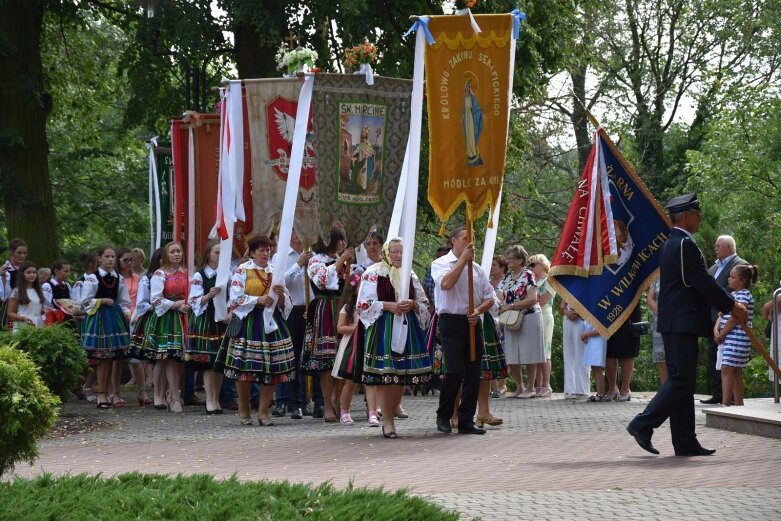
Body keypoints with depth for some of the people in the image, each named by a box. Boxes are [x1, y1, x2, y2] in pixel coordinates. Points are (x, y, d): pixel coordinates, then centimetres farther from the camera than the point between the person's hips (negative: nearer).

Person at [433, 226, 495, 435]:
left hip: (473, 323, 5)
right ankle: (443, 417, 4)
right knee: (456, 372, -14)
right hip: (451, 323, -5)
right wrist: (463, 260, -15)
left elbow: (489, 298, 15)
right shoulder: (440, 264, 1)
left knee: (473, 374, 4)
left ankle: (466, 421, 11)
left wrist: (478, 311, -6)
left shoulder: (477, 268, 15)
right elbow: (446, 284, -20)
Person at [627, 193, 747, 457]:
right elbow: (704, 283, -16)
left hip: (674, 323, 11)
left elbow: (701, 282, 22)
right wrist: (731, 306, -5)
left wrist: (730, 304, 18)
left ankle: (685, 442, 10)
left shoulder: (672, 243, 19)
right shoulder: (685, 244, -14)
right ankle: (643, 424, -9)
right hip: (682, 323, -11)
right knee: (681, 380, -9)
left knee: (681, 381, 9)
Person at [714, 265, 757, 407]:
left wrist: (721, 335, -11)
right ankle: (739, 405, 14)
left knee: (727, 369, -14)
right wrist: (716, 329, -4)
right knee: (736, 372, 10)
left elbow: (734, 319, -17)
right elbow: (723, 314, 13)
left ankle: (725, 404, -16)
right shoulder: (732, 295, 17)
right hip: (728, 338, 9)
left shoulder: (744, 296, -10)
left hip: (737, 338, -9)